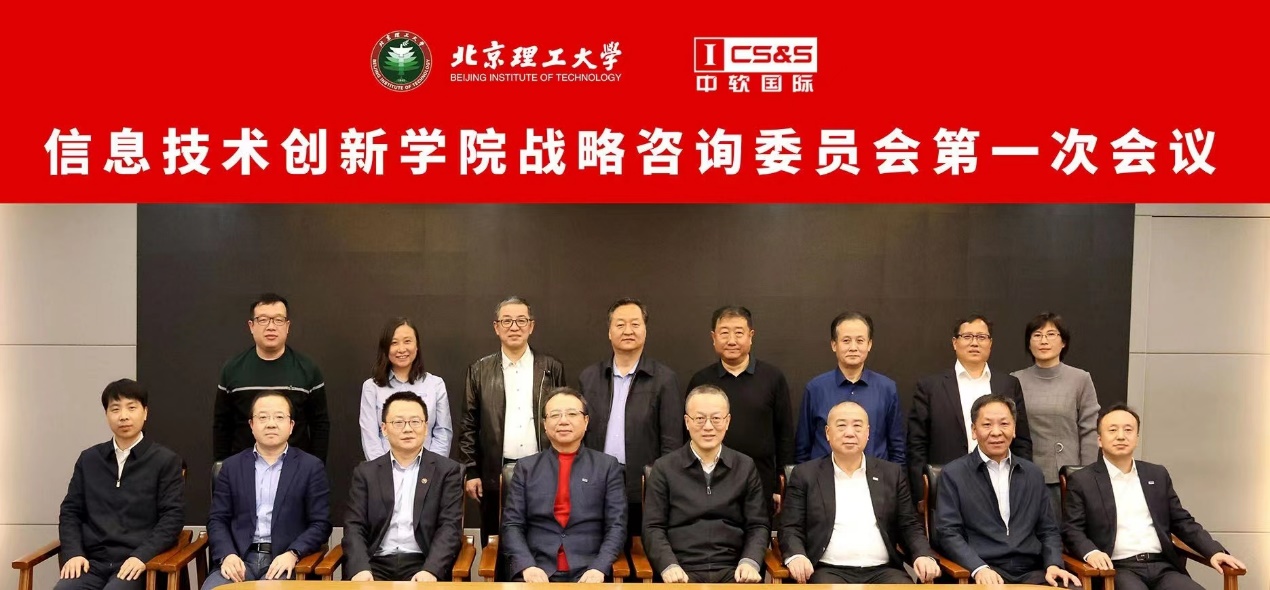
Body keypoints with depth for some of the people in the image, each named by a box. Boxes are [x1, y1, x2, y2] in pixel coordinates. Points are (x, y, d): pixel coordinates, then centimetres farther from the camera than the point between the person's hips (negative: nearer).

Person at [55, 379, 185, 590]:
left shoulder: (166, 461, 4)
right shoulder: (89, 459, 17)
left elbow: (172, 517, -1)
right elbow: (71, 511, 16)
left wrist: (141, 556, -14)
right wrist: (73, 553, -1)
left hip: (135, 564, -3)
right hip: (92, 561, 3)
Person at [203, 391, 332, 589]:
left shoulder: (311, 467, 7)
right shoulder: (232, 466, 15)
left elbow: (321, 524, 3)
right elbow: (217, 519, 11)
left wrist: (292, 554, -13)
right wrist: (227, 555, -8)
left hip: (284, 561, -2)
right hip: (239, 559, 2)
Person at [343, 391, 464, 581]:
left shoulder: (447, 470, 7)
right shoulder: (366, 472, 12)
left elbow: (450, 526, -2)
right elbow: (354, 527, 4)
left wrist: (430, 570, -18)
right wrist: (360, 568, -15)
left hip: (423, 564, -1)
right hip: (376, 564, 1)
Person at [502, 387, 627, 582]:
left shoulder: (608, 466, 8)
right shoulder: (526, 467, 11)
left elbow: (616, 526, 3)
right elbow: (512, 525, 6)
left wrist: (599, 568, -12)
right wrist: (527, 566, -11)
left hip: (587, 573, 0)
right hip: (538, 572, 0)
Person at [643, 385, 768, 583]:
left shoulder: (745, 467, 12)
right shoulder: (664, 468, 7)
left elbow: (758, 525, 10)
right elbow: (654, 527, 3)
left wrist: (750, 562, -8)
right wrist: (669, 565, -14)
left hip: (733, 570, 2)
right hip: (683, 571, -2)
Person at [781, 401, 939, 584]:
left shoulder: (892, 473, 14)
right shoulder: (805, 474, 7)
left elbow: (909, 526, 14)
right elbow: (791, 528, 3)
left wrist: (924, 555, -7)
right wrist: (796, 556, -18)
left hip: (883, 570, 3)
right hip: (829, 570, -3)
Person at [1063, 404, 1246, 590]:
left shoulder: (1157, 475, 18)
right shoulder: (1082, 481, 4)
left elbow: (1182, 522, 20)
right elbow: (1072, 530, 0)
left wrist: (1214, 551, 4)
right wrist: (1091, 553, -20)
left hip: (1162, 567, 5)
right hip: (1117, 569, -4)